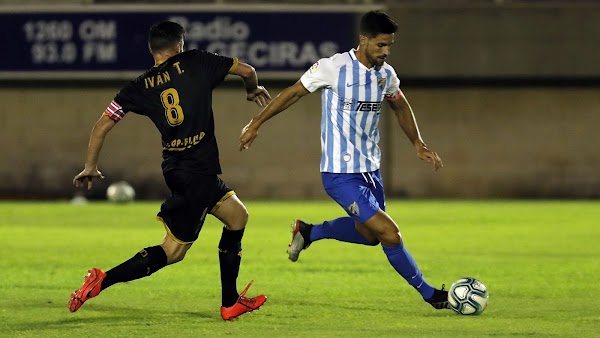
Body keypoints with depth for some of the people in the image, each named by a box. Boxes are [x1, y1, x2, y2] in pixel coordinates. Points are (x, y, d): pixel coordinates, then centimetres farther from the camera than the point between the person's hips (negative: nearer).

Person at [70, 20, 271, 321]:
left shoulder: (140, 87, 9)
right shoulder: (195, 62, 0)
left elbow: (103, 124, 7)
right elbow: (246, 70, 9)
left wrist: (90, 167, 20)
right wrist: (253, 91, 32)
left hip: (176, 170, 6)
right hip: (200, 172, -6)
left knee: (237, 216, 22)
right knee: (173, 249, -1)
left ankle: (231, 303, 24)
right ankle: (102, 281, -13)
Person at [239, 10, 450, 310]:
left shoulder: (386, 74, 2)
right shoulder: (334, 67, -17)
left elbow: (401, 107, 23)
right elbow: (293, 93, -4)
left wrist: (418, 144, 14)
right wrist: (256, 123, 0)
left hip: (370, 169, 8)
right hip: (341, 173, -8)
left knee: (370, 234, 20)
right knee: (390, 235, -12)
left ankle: (309, 232, 37)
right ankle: (429, 294, 4)